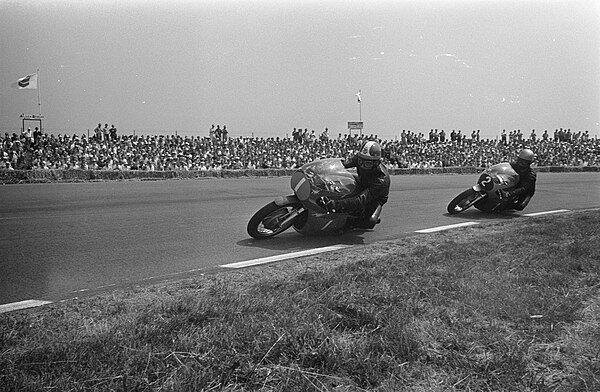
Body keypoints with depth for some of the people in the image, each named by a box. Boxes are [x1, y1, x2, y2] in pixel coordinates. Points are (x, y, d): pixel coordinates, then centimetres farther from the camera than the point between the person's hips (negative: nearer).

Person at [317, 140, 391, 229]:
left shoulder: (382, 180, -44)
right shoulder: (360, 157, -27)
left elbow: (361, 200, -52)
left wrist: (336, 204, -64)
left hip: (376, 198, -6)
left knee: (369, 223, -28)